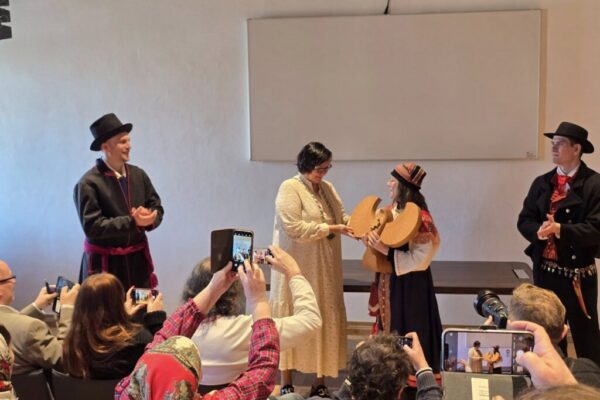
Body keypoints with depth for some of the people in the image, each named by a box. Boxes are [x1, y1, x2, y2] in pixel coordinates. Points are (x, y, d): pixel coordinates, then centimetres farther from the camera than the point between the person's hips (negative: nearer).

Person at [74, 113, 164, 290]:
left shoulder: (138, 174, 5)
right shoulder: (88, 183, -14)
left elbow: (157, 209, 9)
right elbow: (92, 227, -19)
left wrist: (148, 218, -15)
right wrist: (132, 222, -23)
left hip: (138, 259, 5)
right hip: (105, 262, -5)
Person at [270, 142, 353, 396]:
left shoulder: (328, 188, 11)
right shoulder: (289, 189, -11)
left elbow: (342, 217, 15)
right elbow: (295, 228, -19)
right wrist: (331, 229, -18)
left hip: (325, 269, 7)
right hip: (297, 269, -7)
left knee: (325, 320, 8)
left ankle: (320, 382, 18)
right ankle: (286, 384, 11)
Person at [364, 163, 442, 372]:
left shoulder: (419, 218, -21)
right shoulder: (393, 210, 4)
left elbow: (419, 259, -21)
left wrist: (385, 250, -25)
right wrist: (370, 238, -5)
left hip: (409, 286, -8)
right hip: (389, 282, 8)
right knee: (390, 332, 17)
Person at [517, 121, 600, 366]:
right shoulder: (542, 183, 7)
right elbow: (524, 220, 4)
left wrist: (560, 229, -26)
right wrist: (539, 230, -17)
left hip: (578, 273, -5)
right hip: (544, 270, 5)